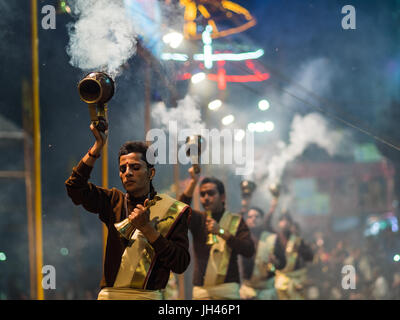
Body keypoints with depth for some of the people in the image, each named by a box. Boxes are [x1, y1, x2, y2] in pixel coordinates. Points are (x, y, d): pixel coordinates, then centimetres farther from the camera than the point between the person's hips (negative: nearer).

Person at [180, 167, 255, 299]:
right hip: (201, 289, 1)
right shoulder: (198, 219, 11)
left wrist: (222, 232, -13)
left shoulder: (235, 221, 8)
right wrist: (193, 182, -18)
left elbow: (249, 250, -6)